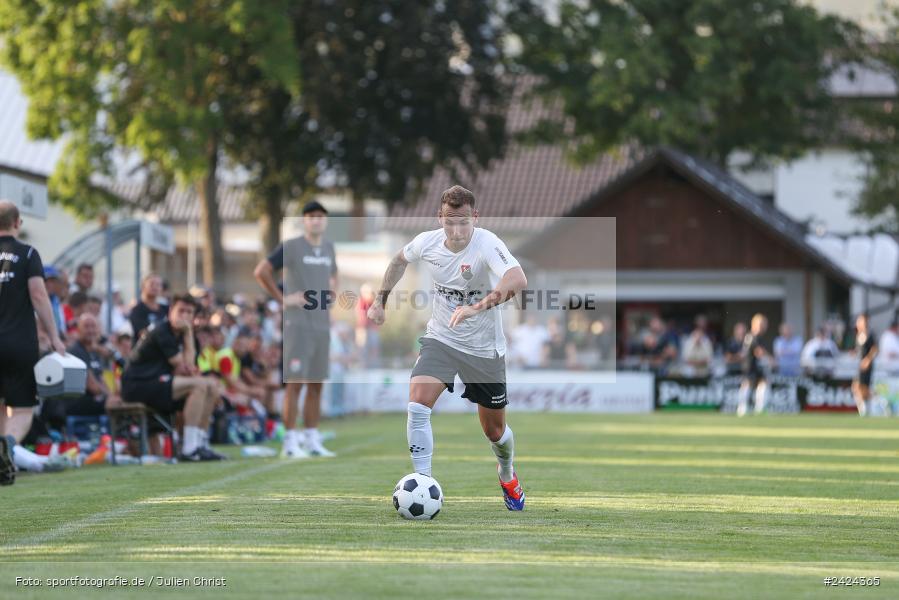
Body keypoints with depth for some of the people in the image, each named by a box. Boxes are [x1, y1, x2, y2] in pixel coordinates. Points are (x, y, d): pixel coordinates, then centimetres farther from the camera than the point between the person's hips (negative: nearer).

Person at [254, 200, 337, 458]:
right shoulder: (290, 247, -6)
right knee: (295, 383, -9)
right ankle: (290, 442, -9)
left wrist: (331, 295, 15)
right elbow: (261, 272, -10)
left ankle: (312, 440, 12)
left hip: (323, 325, 7)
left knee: (316, 385, 8)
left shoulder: (329, 248, 15)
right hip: (298, 323, -7)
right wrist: (283, 299, -12)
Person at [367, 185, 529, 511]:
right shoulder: (427, 242, -12)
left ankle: (507, 475, 46)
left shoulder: (487, 243, -27)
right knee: (417, 405, -23)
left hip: (484, 349, -2)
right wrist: (381, 299, 9)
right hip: (440, 340, 2)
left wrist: (477, 307, -55)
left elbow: (518, 280, -46)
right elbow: (400, 259, 14)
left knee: (494, 430, 12)